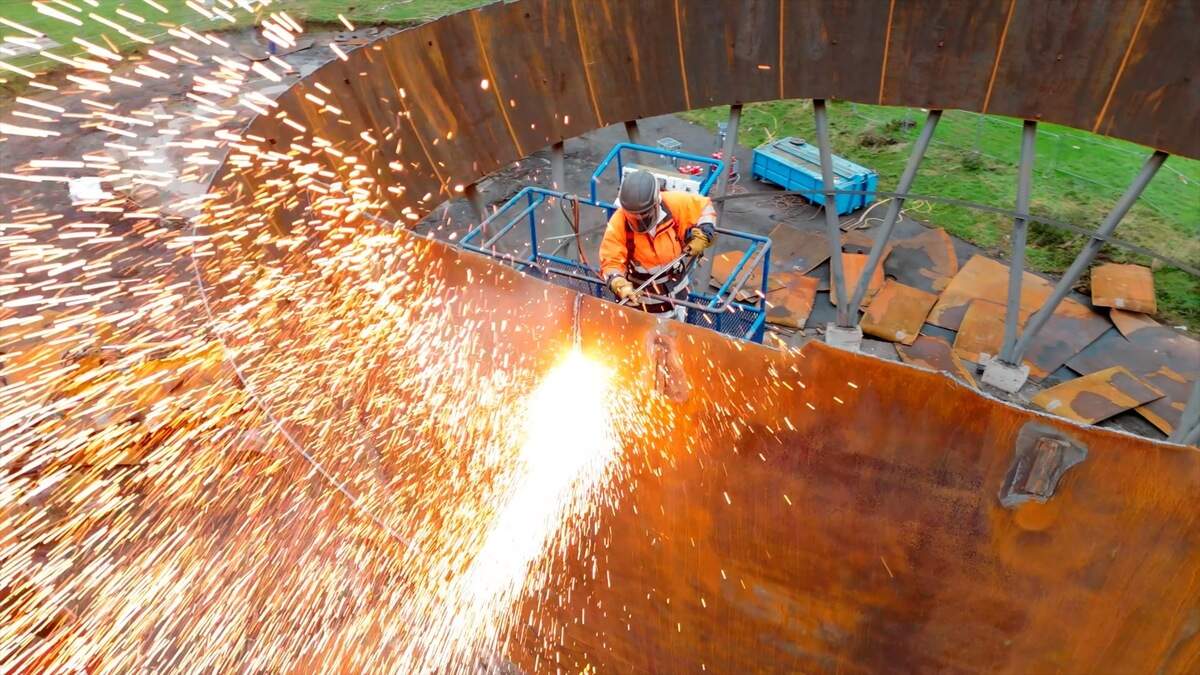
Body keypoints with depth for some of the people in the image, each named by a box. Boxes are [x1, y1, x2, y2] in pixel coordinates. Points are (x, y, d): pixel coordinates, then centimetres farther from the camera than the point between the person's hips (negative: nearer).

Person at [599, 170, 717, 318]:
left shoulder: (673, 204, -20)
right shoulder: (617, 225, -25)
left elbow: (705, 207, -3)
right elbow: (611, 262, -22)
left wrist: (701, 237, -13)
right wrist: (621, 286, -40)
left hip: (674, 289, 3)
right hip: (637, 295, -2)